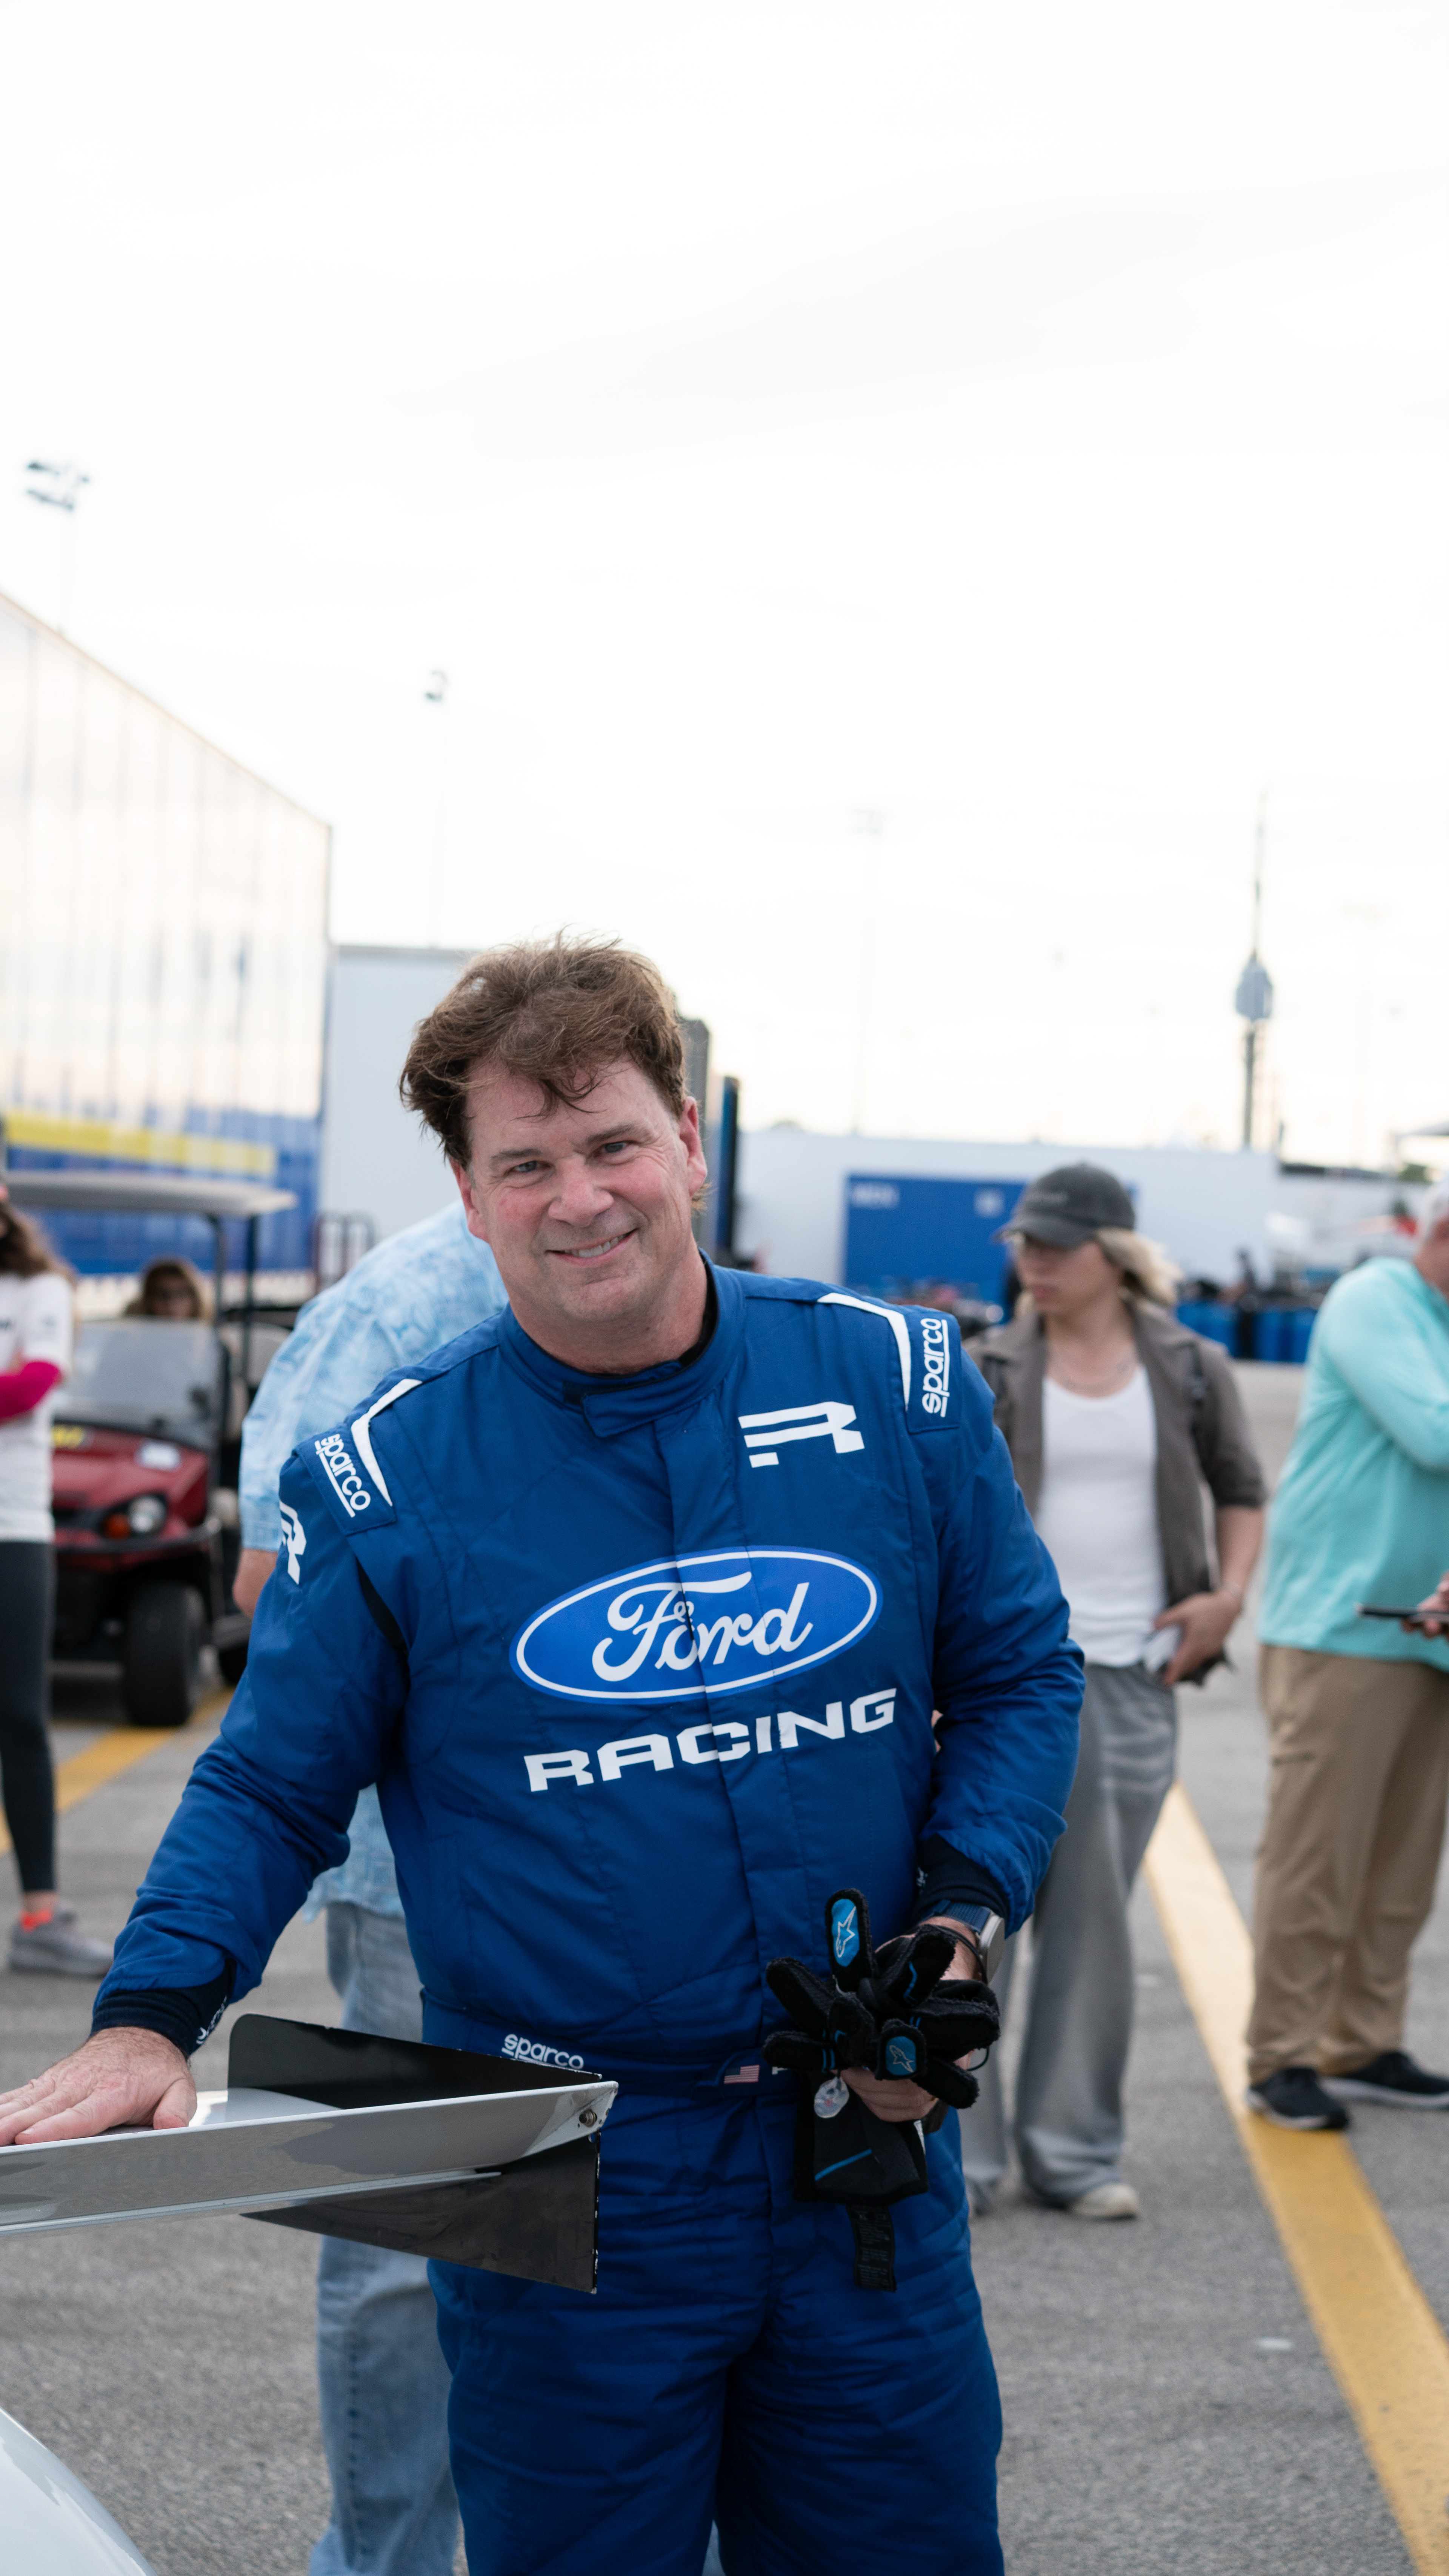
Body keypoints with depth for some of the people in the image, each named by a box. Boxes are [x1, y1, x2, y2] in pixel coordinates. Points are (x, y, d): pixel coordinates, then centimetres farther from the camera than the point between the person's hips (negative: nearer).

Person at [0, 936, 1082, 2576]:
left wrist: (957, 1928, -7)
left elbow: (1019, 1678, 9)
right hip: (563, 2179, -2)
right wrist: (147, 2021, -14)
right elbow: (272, 1789, 2)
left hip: (867, 2145, 2)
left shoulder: (895, 1389, -1)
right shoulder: (384, 1478, -5)